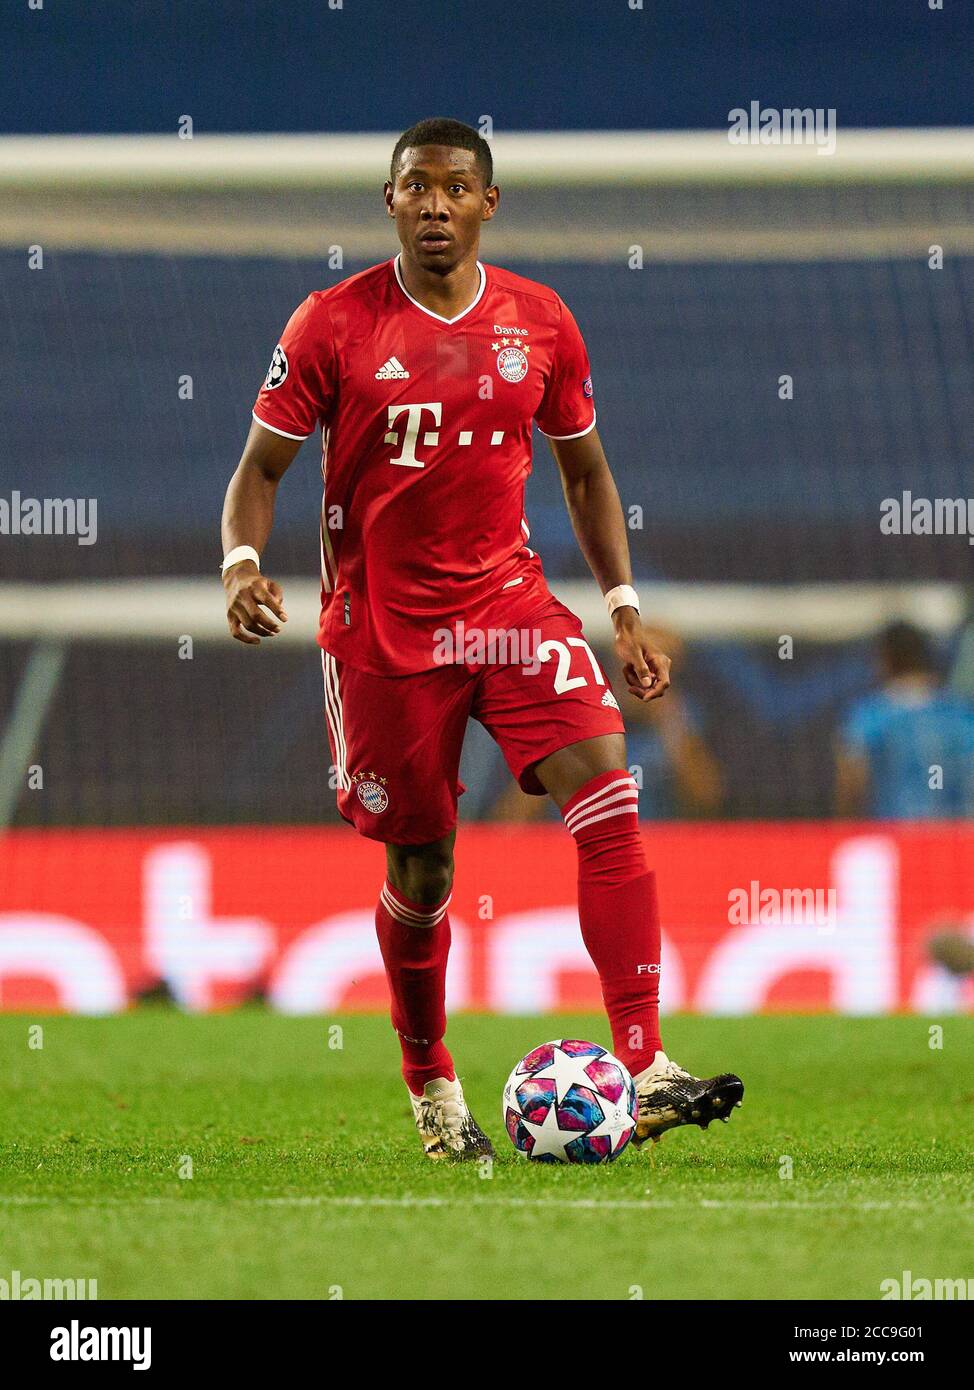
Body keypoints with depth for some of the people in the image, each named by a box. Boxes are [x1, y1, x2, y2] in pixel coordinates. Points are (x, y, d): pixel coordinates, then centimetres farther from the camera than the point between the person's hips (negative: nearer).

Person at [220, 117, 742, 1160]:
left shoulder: (539, 323, 3)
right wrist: (241, 564, -21)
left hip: (508, 604, 2)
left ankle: (643, 1073, -24)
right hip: (381, 624, -2)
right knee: (420, 871, 5)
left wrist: (624, 612, 8)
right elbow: (261, 465, -1)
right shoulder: (335, 324, -6)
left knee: (607, 795, -20)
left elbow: (585, 471, 15)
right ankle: (431, 1089, 31)